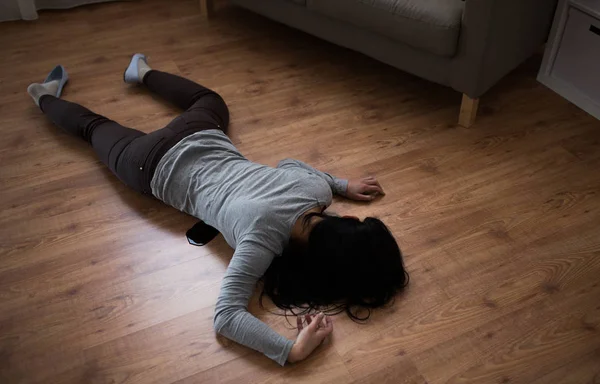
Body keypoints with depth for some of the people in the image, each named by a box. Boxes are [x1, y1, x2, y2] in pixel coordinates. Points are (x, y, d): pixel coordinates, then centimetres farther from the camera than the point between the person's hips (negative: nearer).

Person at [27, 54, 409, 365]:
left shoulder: (317, 187, -20)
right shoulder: (263, 236, -39)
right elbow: (225, 316, -40)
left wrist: (345, 185, 5)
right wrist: (294, 349, -49)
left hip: (206, 141, 5)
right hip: (159, 168, -5)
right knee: (96, 128, 26)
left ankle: (143, 72, 63)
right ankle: (46, 97, 55)